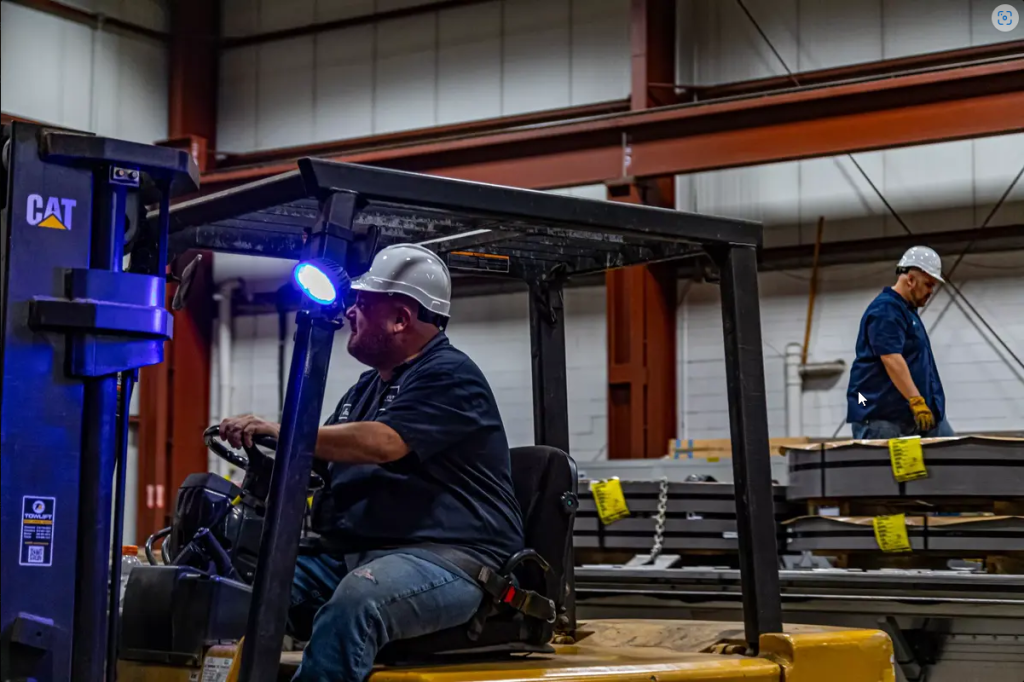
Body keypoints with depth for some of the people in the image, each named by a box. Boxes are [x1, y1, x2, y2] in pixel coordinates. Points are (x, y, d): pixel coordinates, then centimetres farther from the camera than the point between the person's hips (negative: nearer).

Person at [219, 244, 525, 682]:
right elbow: (318, 463, 23)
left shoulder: (449, 376, -5)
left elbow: (381, 443, -21)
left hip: (448, 558, -8)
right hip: (349, 558, 9)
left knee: (356, 599, -38)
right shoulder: (366, 389, 23)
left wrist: (283, 433, -18)